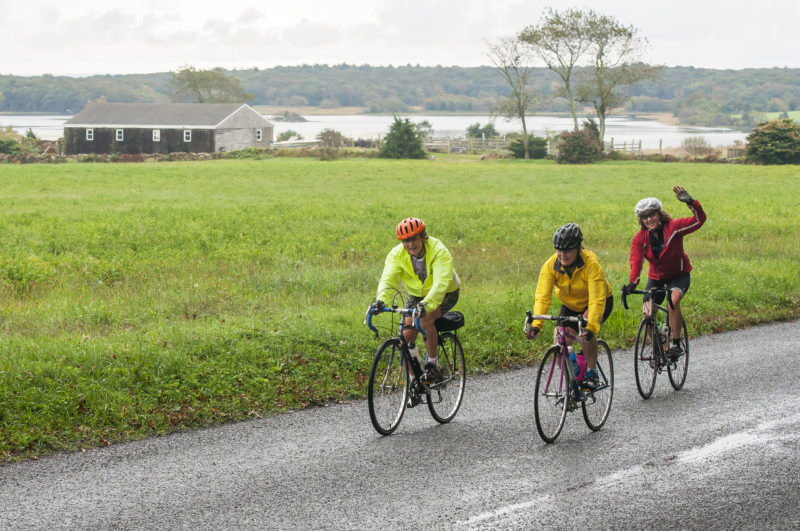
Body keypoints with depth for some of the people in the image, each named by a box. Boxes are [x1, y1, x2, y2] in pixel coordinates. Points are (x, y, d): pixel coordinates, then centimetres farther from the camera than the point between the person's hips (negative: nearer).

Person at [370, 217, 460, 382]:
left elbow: (441, 283, -42)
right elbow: (388, 278, -32)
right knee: (408, 334, -10)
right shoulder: (396, 254, -19)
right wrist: (380, 299, -53)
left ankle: (433, 364, -12)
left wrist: (426, 304, -59)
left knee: (425, 320, -31)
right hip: (416, 295, 4)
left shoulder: (439, 251, -30)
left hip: (445, 294, -4)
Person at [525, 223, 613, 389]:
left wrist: (590, 327, -53)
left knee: (586, 331, -32)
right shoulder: (550, 265, -22)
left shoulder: (591, 263, -33)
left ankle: (592, 373, -15)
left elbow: (597, 300, -40)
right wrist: (535, 325, -42)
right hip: (570, 306, 4)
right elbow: (542, 296, -28)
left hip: (600, 302, -4)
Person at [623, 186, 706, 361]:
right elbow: (636, 261, -23)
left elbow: (699, 220, -27)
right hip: (656, 277, 3)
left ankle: (676, 343, -20)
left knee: (674, 300, -33)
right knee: (648, 312, -13)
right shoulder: (640, 238, -13)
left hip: (679, 275, -3)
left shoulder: (673, 227, -19)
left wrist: (690, 202, -44)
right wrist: (632, 283, -40)